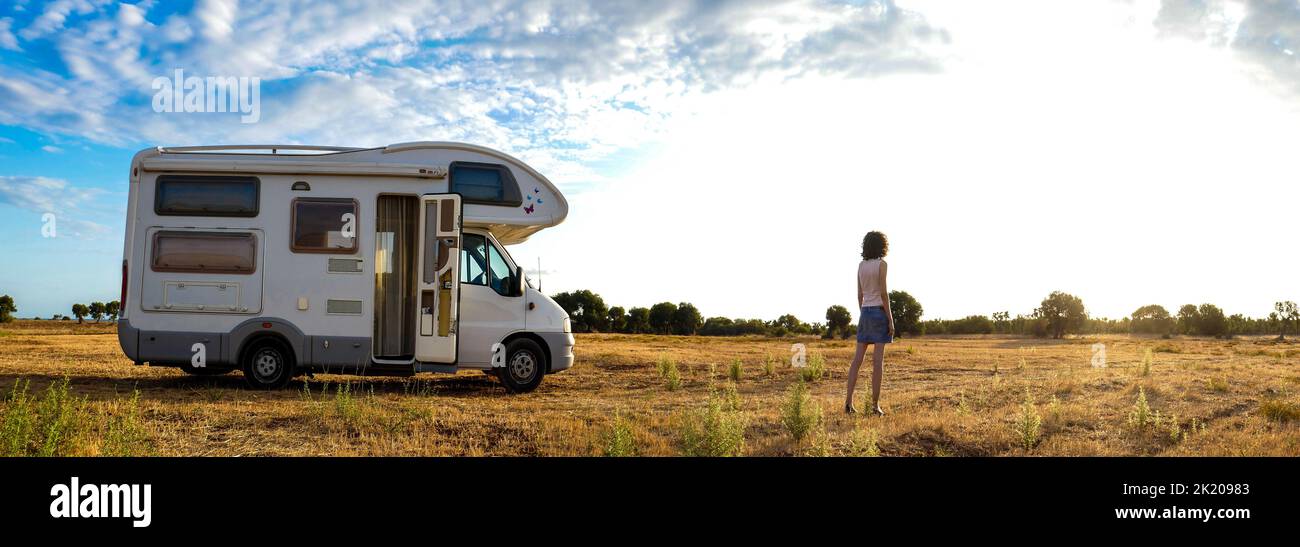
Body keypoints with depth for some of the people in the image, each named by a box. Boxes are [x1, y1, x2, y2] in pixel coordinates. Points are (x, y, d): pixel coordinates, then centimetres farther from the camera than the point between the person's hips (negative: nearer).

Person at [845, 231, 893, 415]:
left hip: (865, 313, 6)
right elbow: (883, 293, -13)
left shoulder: (861, 265, 11)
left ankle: (849, 401, -4)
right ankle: (875, 404, -5)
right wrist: (891, 320, -11)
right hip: (879, 312, -6)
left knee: (858, 359, 3)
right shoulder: (882, 264, -8)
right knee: (878, 359, -4)